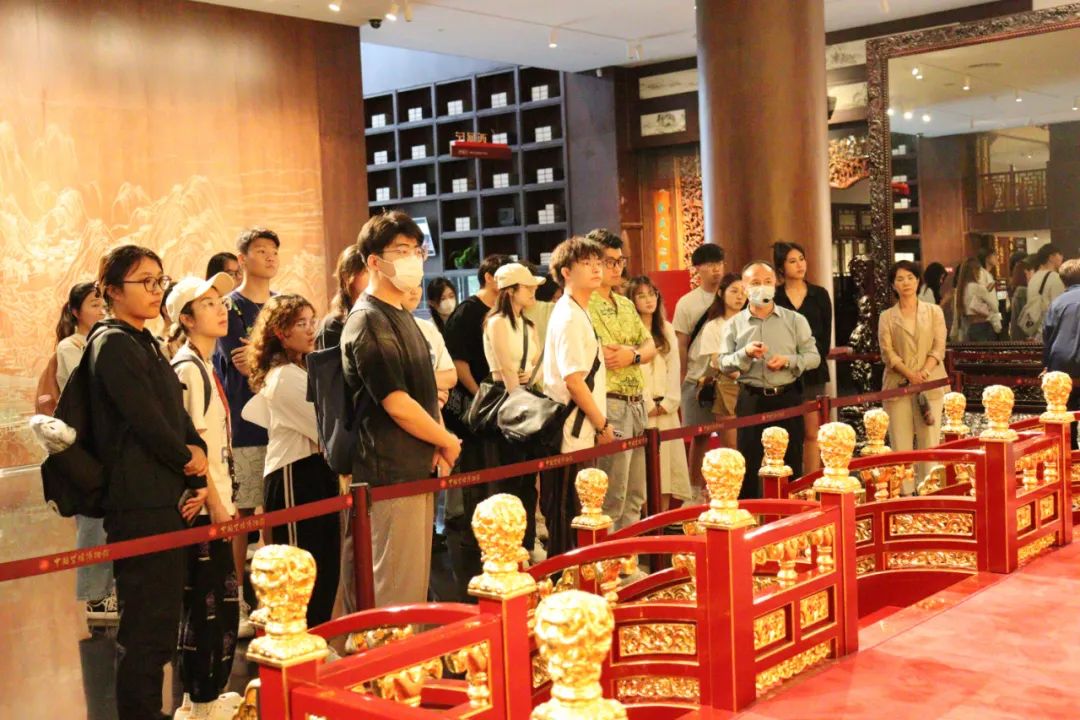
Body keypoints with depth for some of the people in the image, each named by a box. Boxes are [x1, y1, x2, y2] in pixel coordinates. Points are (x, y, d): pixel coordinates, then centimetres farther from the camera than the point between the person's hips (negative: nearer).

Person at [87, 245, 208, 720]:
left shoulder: (146, 344, 18)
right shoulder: (114, 343, -10)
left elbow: (179, 418, 17)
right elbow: (147, 421, -16)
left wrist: (197, 465, 1)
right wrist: (188, 460, -1)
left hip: (166, 501, 9)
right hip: (141, 506, -9)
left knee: (159, 625, 14)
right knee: (145, 628, -5)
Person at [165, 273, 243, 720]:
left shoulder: (203, 366, 15)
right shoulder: (188, 368, -13)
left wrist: (224, 499, 12)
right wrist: (215, 503, -18)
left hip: (213, 503, 9)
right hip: (203, 507, -9)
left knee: (217, 604, 14)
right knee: (210, 606, -3)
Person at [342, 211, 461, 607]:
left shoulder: (401, 316, 15)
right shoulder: (369, 323, -15)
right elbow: (398, 405, -20)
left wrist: (438, 444, 4)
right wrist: (447, 441, -6)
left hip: (417, 468, 9)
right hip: (392, 473, -9)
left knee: (416, 582, 16)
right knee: (396, 589, -4)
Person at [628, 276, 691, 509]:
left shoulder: (667, 330, 16)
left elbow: (674, 368, 11)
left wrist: (668, 403, -2)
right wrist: (648, 406, -11)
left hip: (665, 409, 5)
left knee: (667, 461, 1)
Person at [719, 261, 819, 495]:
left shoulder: (795, 320, 3)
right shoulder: (735, 324, 3)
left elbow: (814, 357, 2)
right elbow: (724, 363, -1)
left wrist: (788, 360, -15)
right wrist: (745, 354, -19)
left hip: (787, 398, 0)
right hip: (751, 399, 0)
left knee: (791, 462, 8)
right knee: (749, 463, 4)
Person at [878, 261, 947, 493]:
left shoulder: (934, 312, 10)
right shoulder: (887, 317, 9)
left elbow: (938, 348, 2)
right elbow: (887, 352, 0)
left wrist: (924, 372, -15)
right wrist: (909, 374, -15)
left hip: (929, 384, 0)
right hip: (898, 384, 0)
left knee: (929, 442, -2)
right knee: (900, 443, -3)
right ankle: (905, 493, 1)